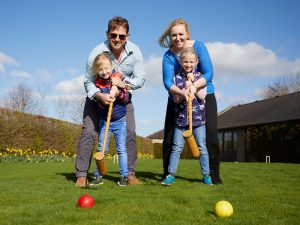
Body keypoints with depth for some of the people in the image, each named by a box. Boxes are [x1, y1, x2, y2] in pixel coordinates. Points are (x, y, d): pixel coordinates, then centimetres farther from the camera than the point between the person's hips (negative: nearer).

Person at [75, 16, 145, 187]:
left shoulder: (135, 52, -16)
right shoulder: (97, 52, -24)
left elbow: (140, 78, -10)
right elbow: (88, 81, -19)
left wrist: (126, 83, -31)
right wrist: (101, 96, -38)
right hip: (98, 96, -2)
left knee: (130, 132, -6)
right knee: (88, 132, -13)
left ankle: (130, 174, 7)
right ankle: (82, 175, -5)